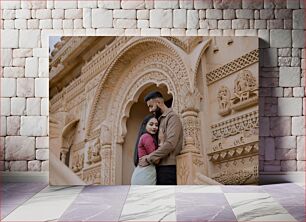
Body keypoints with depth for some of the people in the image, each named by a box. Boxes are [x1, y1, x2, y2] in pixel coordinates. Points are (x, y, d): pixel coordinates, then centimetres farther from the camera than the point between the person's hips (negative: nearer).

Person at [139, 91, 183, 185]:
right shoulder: (161, 120, 23)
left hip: (167, 167, -9)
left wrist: (149, 158, -13)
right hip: (160, 166, 9)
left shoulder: (172, 117, -4)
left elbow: (170, 144, -17)